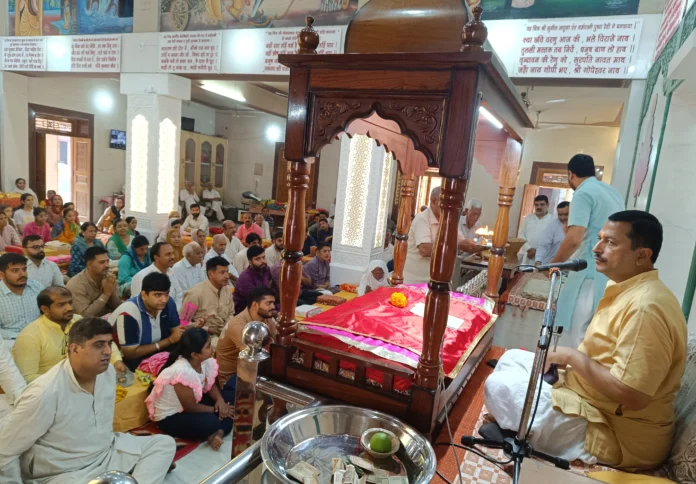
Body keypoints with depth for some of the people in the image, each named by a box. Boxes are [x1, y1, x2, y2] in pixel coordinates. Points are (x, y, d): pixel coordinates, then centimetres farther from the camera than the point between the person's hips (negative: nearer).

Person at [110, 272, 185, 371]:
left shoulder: (168, 302, -11)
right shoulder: (128, 314, -29)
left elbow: (175, 330, -2)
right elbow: (130, 353, -23)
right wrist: (169, 340, -25)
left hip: (157, 353, 6)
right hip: (128, 360, -6)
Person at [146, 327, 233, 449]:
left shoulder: (206, 361, -13)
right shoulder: (182, 371, -35)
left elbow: (211, 385, 4)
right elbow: (190, 407, -24)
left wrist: (220, 400, -16)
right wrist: (216, 410, -13)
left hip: (192, 403, 9)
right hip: (169, 417, -8)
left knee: (231, 397, -3)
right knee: (211, 422, -33)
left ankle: (219, 432, -12)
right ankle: (215, 431, -2)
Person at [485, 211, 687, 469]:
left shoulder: (646, 307, -27)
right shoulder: (627, 288, 7)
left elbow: (631, 395, -31)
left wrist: (573, 356, -19)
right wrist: (569, 357, 0)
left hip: (618, 434, -10)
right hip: (600, 406, 10)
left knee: (499, 386, -16)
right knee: (512, 359, 13)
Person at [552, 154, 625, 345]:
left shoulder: (583, 194, -11)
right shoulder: (614, 192, 16)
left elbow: (574, 239, -22)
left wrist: (554, 264, -8)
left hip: (593, 274, -9)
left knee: (581, 336, -3)